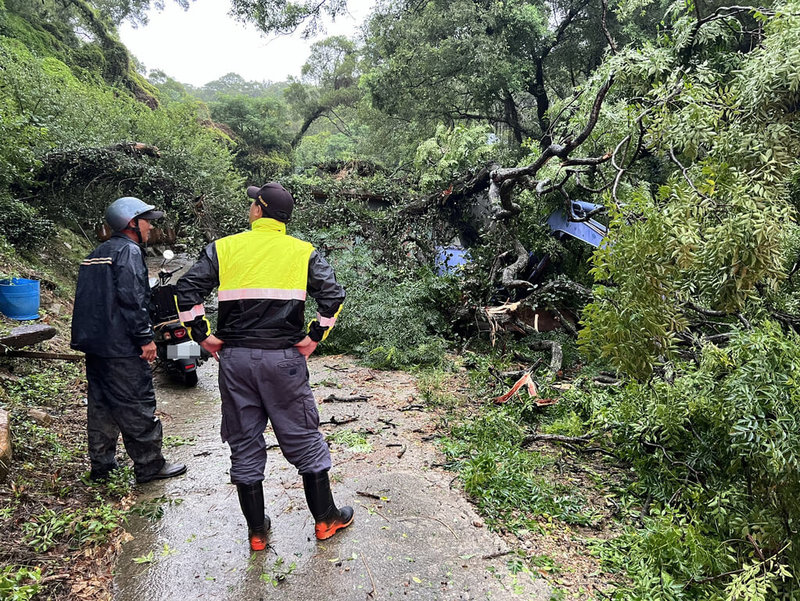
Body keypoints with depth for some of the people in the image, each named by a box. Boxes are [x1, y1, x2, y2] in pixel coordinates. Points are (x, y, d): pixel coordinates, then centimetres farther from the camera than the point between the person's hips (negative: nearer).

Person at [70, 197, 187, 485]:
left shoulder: (97, 253, 19)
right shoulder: (128, 251, -11)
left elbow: (88, 299, 21)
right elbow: (132, 298, -21)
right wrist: (146, 337, -18)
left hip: (94, 343, 10)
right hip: (121, 346, -10)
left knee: (101, 404, 15)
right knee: (137, 406, -1)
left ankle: (101, 465, 24)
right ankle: (149, 465, 8)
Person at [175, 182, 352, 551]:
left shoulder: (224, 247, 4)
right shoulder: (303, 251, 2)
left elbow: (187, 291, -4)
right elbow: (333, 295, -10)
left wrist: (203, 336, 2)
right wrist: (314, 337, -3)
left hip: (235, 358, 1)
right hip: (284, 358, -1)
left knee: (244, 444, 13)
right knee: (302, 438, 12)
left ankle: (257, 531, 24)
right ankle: (325, 519, 24)